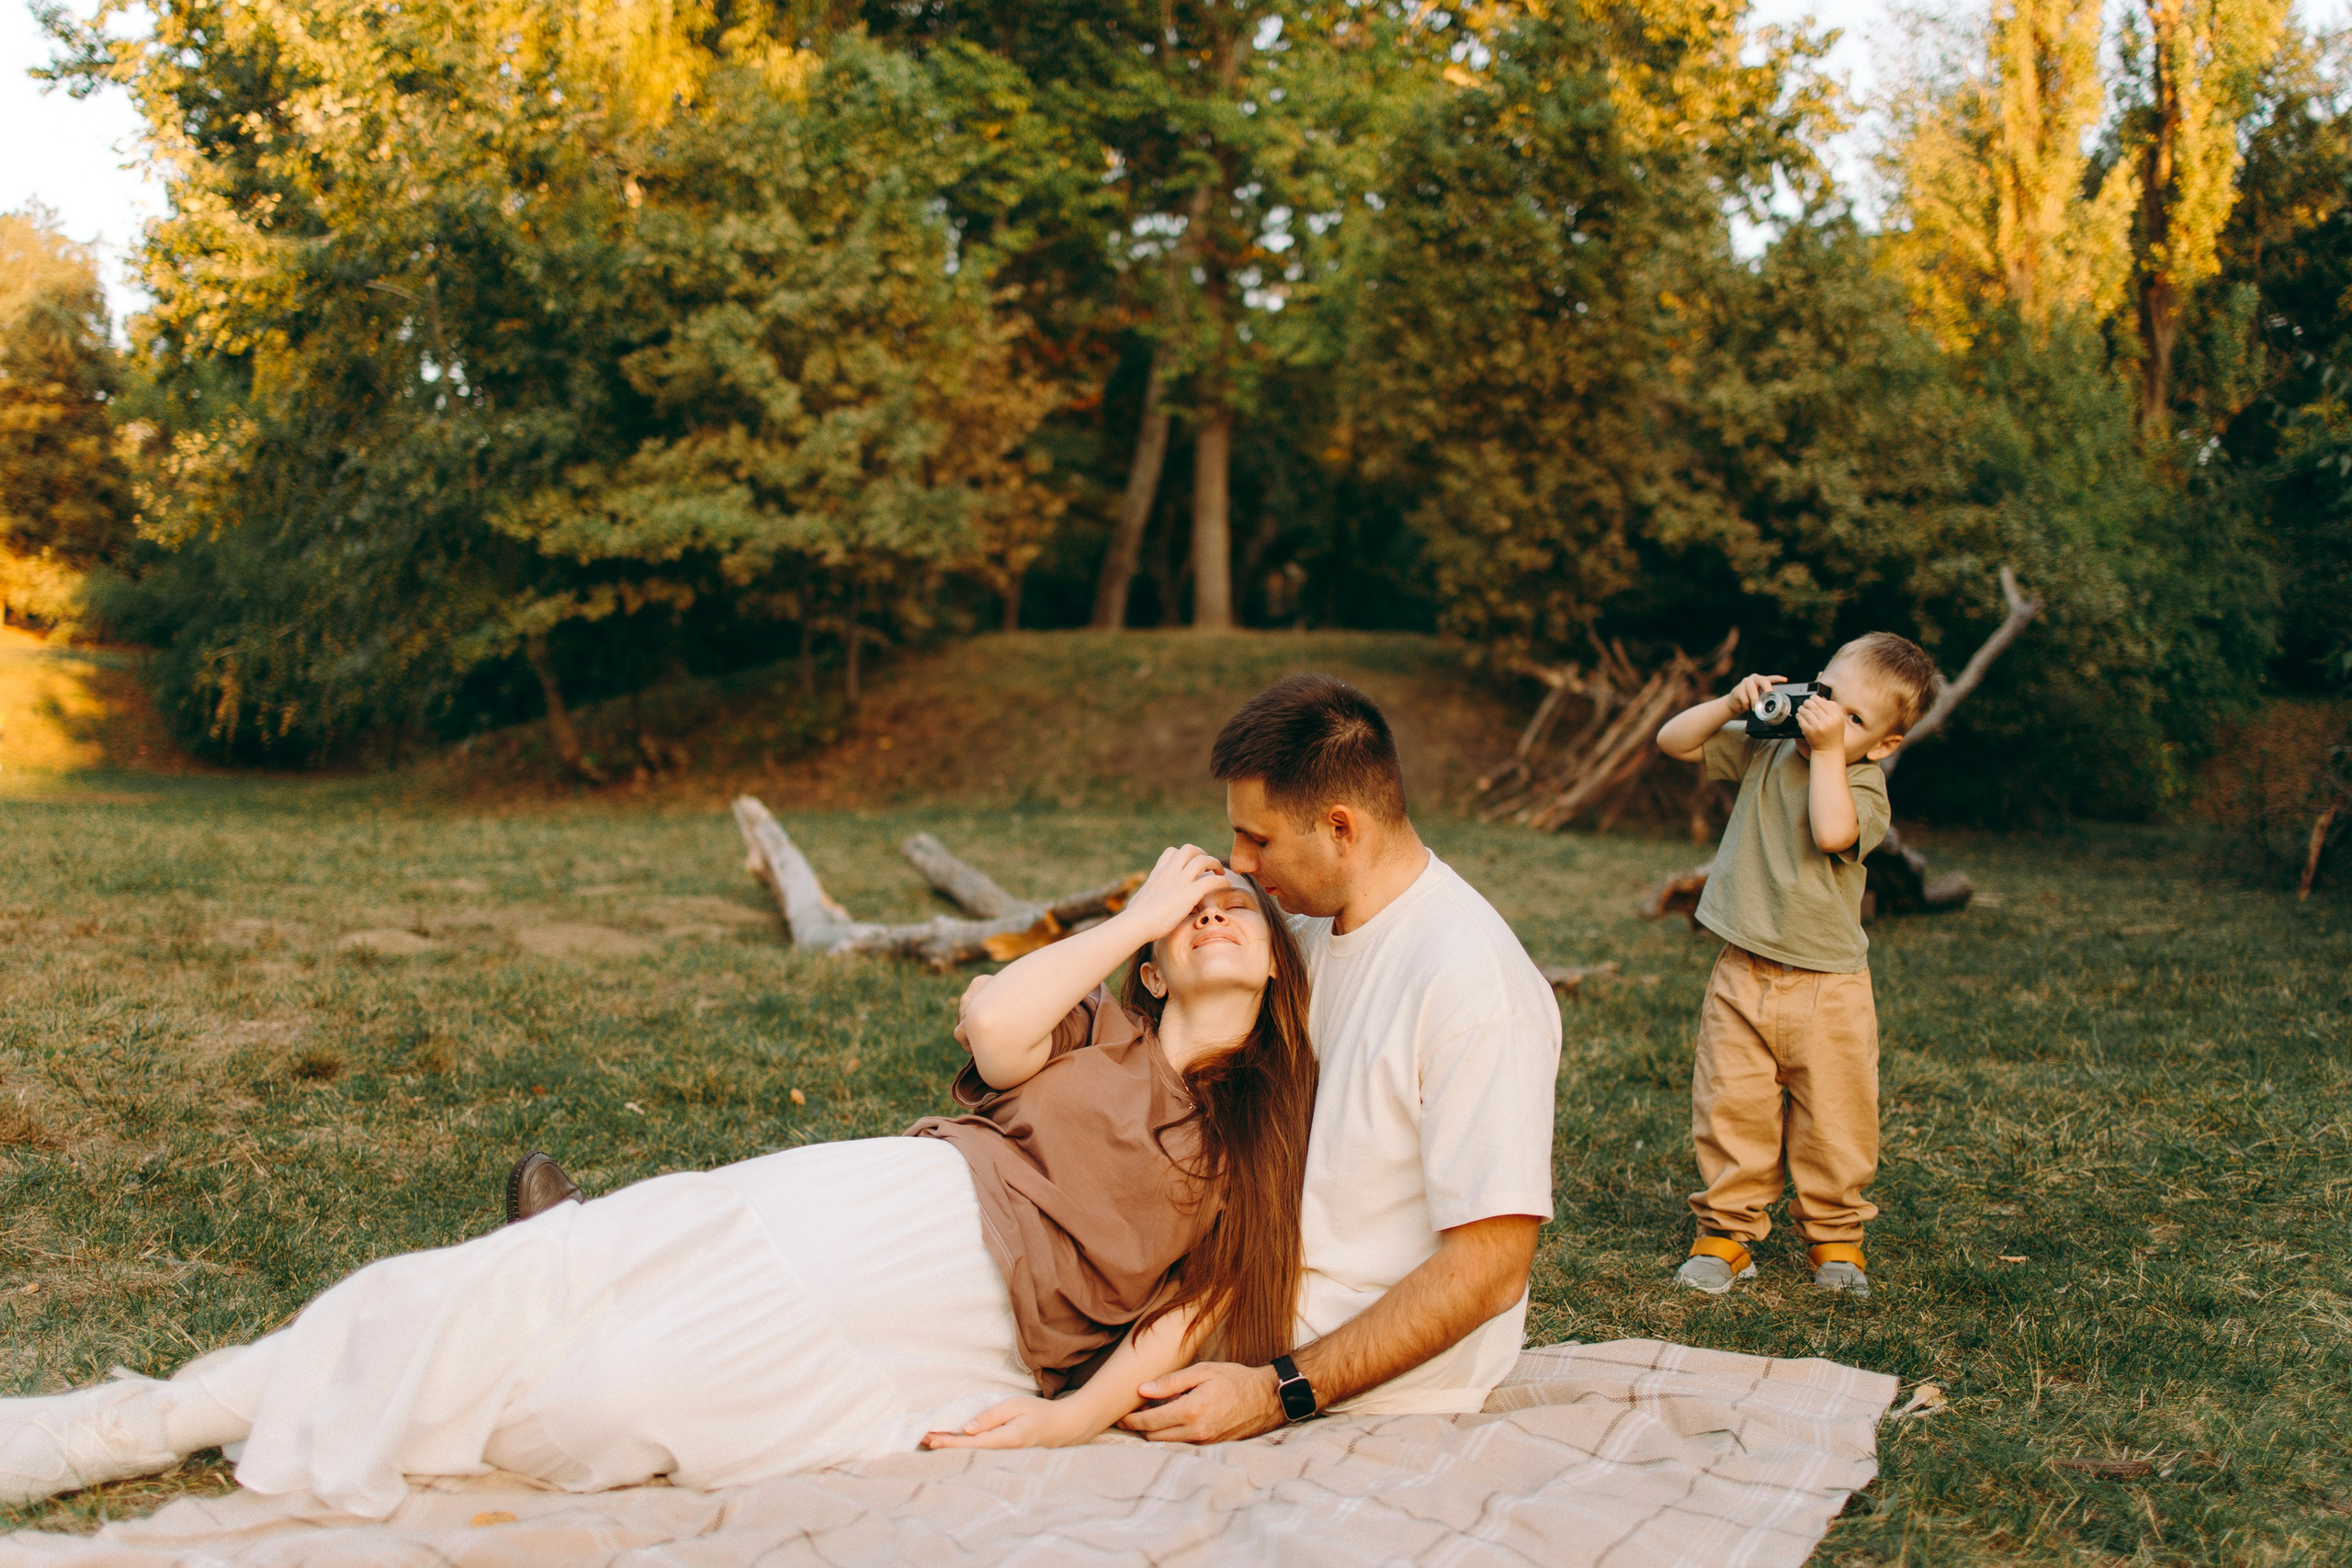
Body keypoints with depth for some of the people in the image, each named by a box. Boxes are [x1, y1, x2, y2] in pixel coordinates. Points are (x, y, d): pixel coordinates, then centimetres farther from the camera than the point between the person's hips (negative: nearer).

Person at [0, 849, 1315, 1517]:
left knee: (620, 1396, -16)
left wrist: (1085, 1414, -13)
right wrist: (1136, 915, 3)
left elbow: (1210, 1299, 3)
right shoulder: (1095, 1036, 16)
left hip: (967, 1326, -1)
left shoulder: (1266, 1148, 14)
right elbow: (992, 1022, -6)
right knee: (519, 1286, -10)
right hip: (885, 1206, 2)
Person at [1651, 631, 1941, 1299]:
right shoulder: (1763, 749, 3)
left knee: (1833, 1120, 6)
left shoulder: (1865, 786, -9)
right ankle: (1728, 1230, 18)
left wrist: (1828, 747, -23)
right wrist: (1732, 705, -10)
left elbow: (1832, 832, -30)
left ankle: (1834, 1235, 26)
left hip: (1828, 986, -2)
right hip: (1743, 975, 3)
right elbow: (1673, 741, 4)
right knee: (1731, 1110, 5)